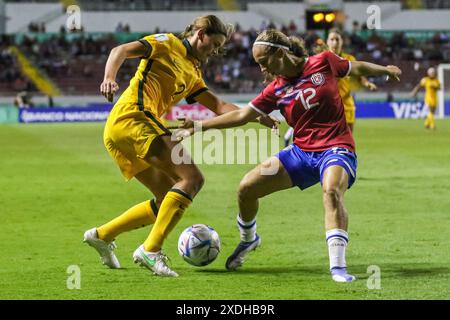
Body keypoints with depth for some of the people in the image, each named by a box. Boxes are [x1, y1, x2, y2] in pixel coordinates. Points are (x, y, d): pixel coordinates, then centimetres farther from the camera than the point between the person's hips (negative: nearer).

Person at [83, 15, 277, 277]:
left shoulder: (193, 74, 29)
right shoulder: (167, 44, 6)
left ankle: (102, 235, 18)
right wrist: (109, 78, -24)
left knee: (168, 201, 11)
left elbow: (219, 106, 23)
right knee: (192, 178, -17)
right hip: (132, 117, -9)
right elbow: (121, 51, -5)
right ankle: (151, 250, -23)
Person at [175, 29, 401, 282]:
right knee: (247, 188, -1)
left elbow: (356, 68, 11)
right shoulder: (276, 91, 2)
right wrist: (200, 126, -1)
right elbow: (242, 115, 4)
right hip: (302, 152, 5)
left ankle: (338, 266, -37)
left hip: (336, 148, -5)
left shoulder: (324, 62, -6)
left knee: (332, 191, -37)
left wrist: (386, 70, 20)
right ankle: (248, 240, 30)